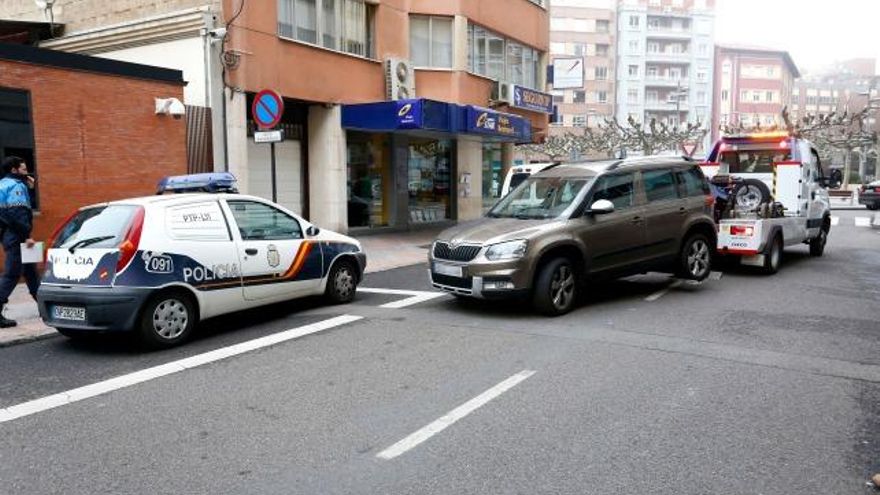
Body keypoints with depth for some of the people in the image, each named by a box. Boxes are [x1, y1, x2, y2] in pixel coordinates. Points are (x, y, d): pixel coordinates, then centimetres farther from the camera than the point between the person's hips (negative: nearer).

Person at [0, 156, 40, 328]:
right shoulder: (16, 185, -12)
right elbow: (18, 215, -22)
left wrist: (28, 188, 12)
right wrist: (26, 235, -22)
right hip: (16, 237, -10)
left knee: (30, 271, 17)